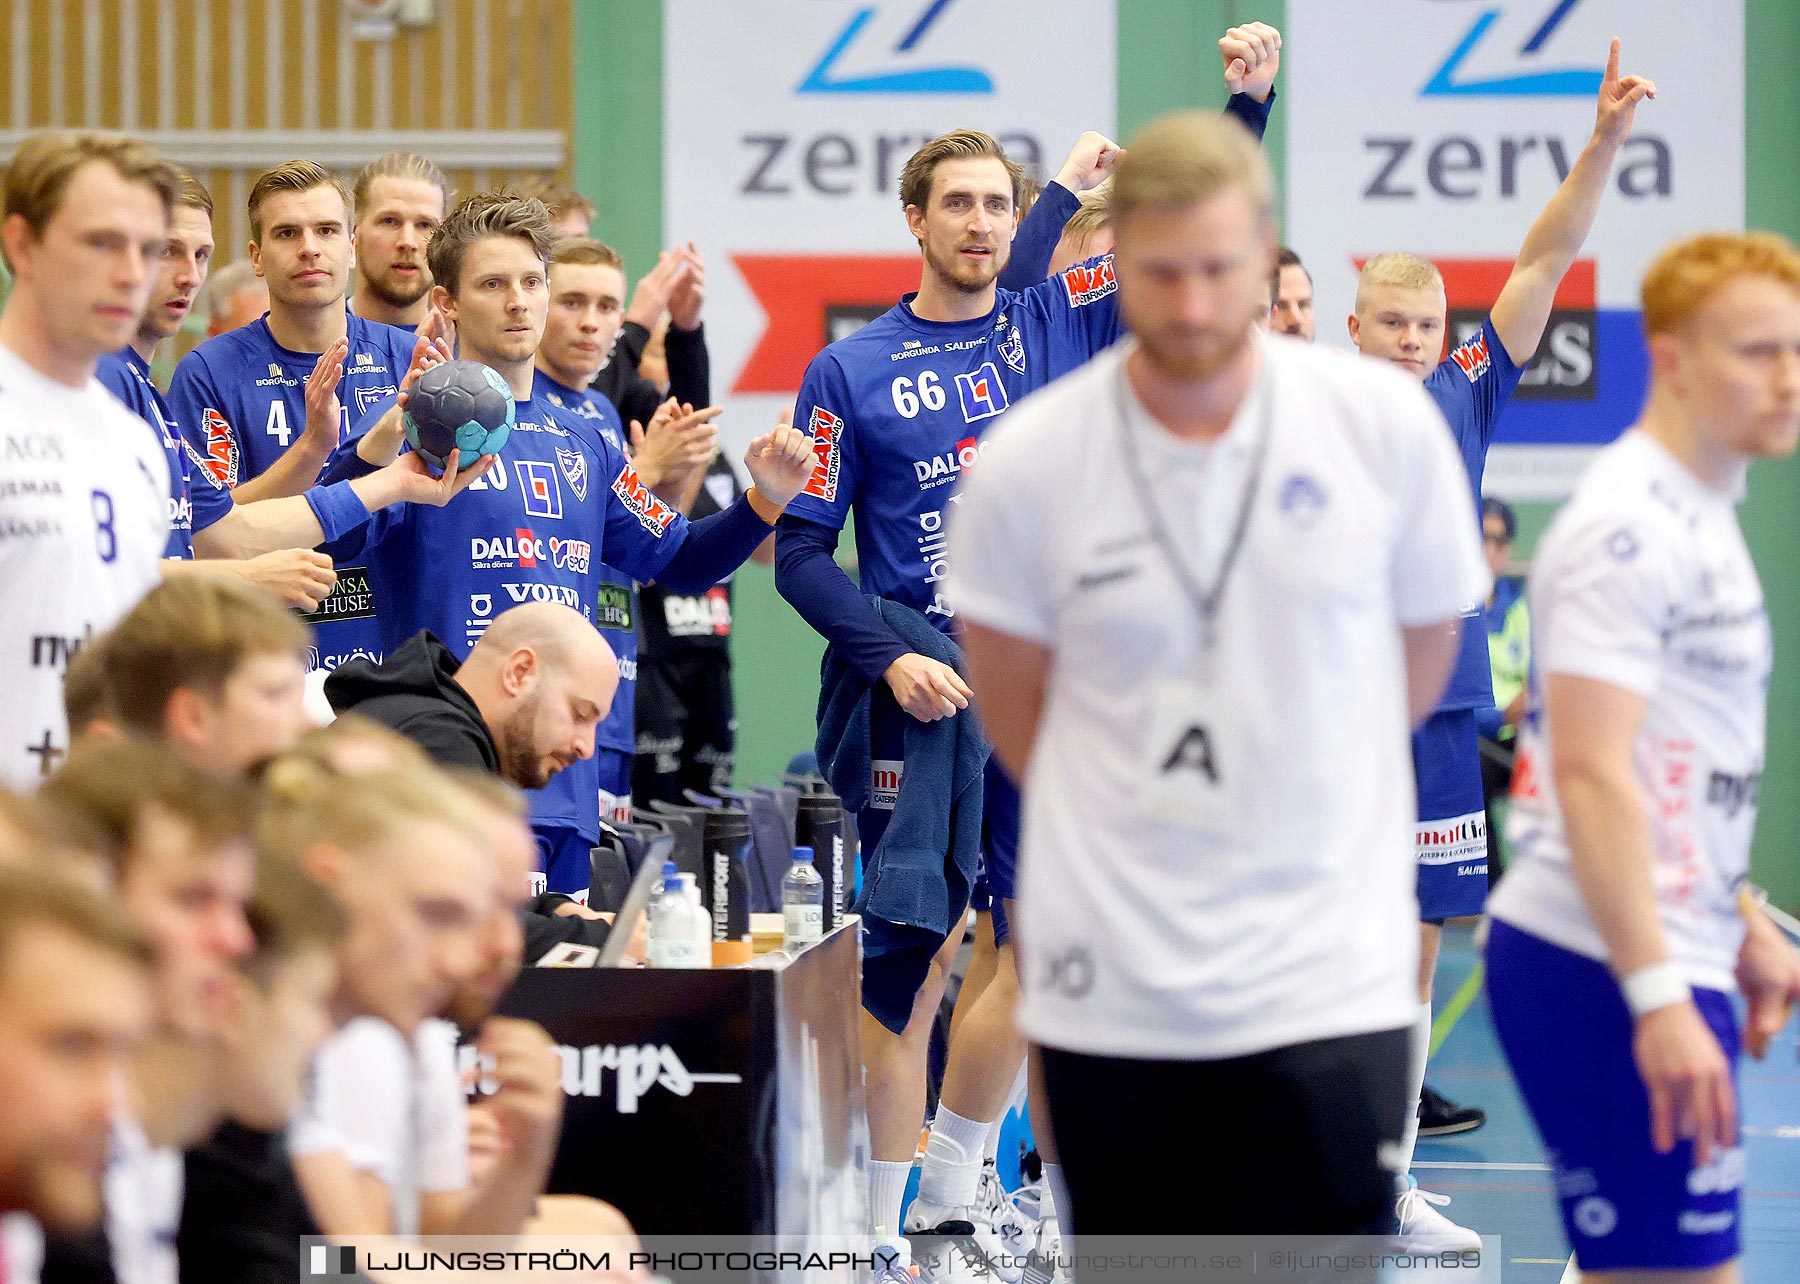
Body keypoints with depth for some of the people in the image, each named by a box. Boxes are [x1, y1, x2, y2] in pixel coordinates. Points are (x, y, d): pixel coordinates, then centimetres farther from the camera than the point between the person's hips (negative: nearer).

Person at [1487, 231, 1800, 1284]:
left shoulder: (1704, 516, 17)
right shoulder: (1627, 527, -15)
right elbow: (1591, 774, -22)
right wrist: (1660, 998, -25)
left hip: (1672, 960, 10)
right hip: (1607, 969, -10)